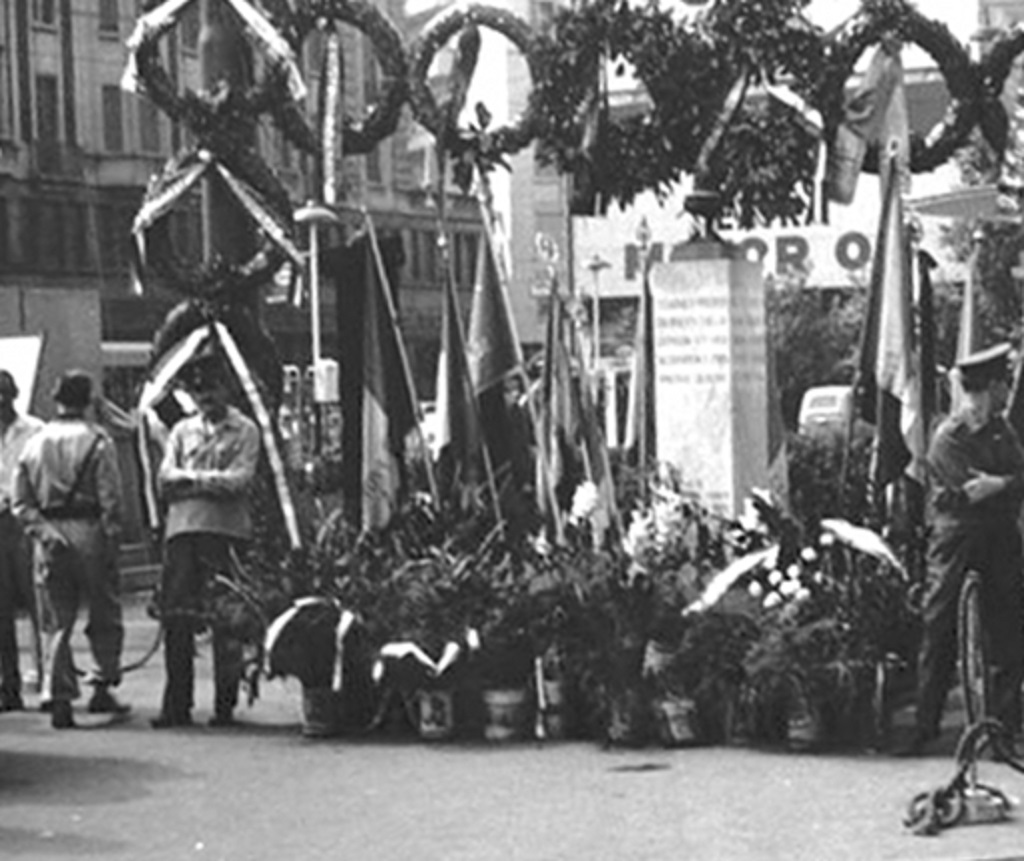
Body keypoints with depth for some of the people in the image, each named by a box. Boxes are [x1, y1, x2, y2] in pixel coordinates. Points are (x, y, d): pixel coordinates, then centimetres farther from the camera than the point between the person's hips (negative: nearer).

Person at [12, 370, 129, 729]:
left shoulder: (35, 442, 9)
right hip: (88, 529, -4)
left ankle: (59, 698, 3)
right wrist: (112, 538, -6)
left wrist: (41, 528, 0)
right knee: (105, 616, 9)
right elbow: (110, 497, -11)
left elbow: (20, 500, 5)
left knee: (61, 621, 9)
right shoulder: (96, 441, -6)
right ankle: (103, 687, 4)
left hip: (50, 537, 4)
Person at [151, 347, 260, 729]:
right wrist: (212, 480, -6)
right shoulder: (182, 431, 19)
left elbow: (239, 480, -6)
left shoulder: (245, 430, 8)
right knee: (176, 618, -2)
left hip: (226, 529, -3)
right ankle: (176, 704, 2)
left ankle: (225, 704, 2)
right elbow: (166, 479, 7)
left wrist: (191, 478, -4)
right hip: (182, 527, 3)